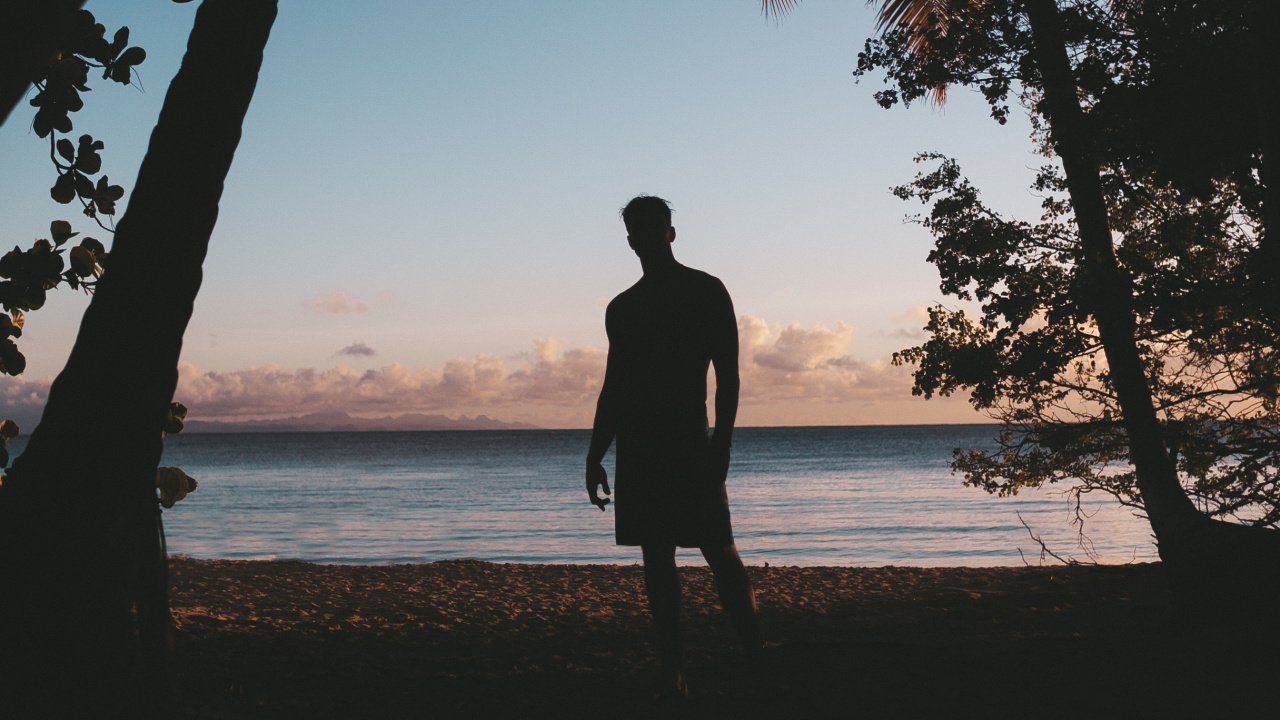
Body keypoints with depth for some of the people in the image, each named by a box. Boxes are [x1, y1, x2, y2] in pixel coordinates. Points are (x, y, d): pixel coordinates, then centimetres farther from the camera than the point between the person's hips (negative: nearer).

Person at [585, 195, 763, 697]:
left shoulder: (707, 291, 4)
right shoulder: (621, 308, 17)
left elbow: (727, 375, -2)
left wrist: (721, 443, -14)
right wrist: (595, 457, 13)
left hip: (690, 436, -5)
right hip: (635, 443, 5)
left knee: (718, 548, -10)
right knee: (656, 555, 2)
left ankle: (756, 656, -2)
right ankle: (672, 671, 5)